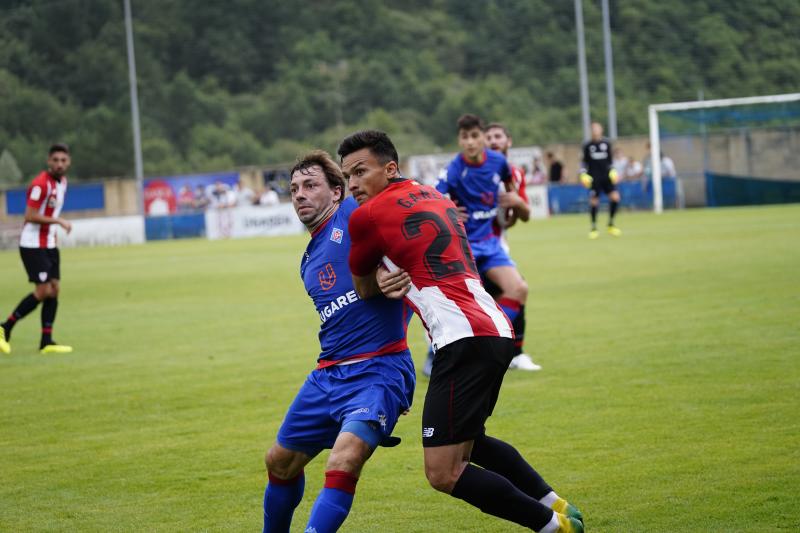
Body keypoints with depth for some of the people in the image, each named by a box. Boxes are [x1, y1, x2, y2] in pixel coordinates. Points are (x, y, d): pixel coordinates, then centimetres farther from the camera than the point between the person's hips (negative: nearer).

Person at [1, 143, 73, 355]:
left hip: (49, 244, 9)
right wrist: (59, 221, -21)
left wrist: (53, 231, 13)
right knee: (44, 291, -12)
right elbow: (30, 216, -23)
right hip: (33, 245, -9)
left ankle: (46, 342, 6)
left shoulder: (62, 181, 9)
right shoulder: (41, 184, -19)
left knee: (54, 290, 3)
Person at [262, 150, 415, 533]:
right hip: (328, 374, 8)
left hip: (378, 371, -8)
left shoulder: (355, 214, -1)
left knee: (343, 464, -27)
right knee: (281, 462, 19)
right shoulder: (308, 263, 19)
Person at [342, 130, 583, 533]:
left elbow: (363, 290, 12)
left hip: (463, 340, -9)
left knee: (443, 474, -8)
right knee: (468, 440, 29)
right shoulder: (435, 197, 19)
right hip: (497, 331, 9)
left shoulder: (367, 216, -4)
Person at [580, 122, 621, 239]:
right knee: (594, 202, -6)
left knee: (615, 197, -11)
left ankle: (611, 224, 6)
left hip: (606, 176, 2)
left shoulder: (606, 143, 7)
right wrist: (583, 174, -3)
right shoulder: (587, 145, 2)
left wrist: (613, 171, 7)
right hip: (594, 178, -2)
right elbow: (585, 161, 7)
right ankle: (594, 228, 9)